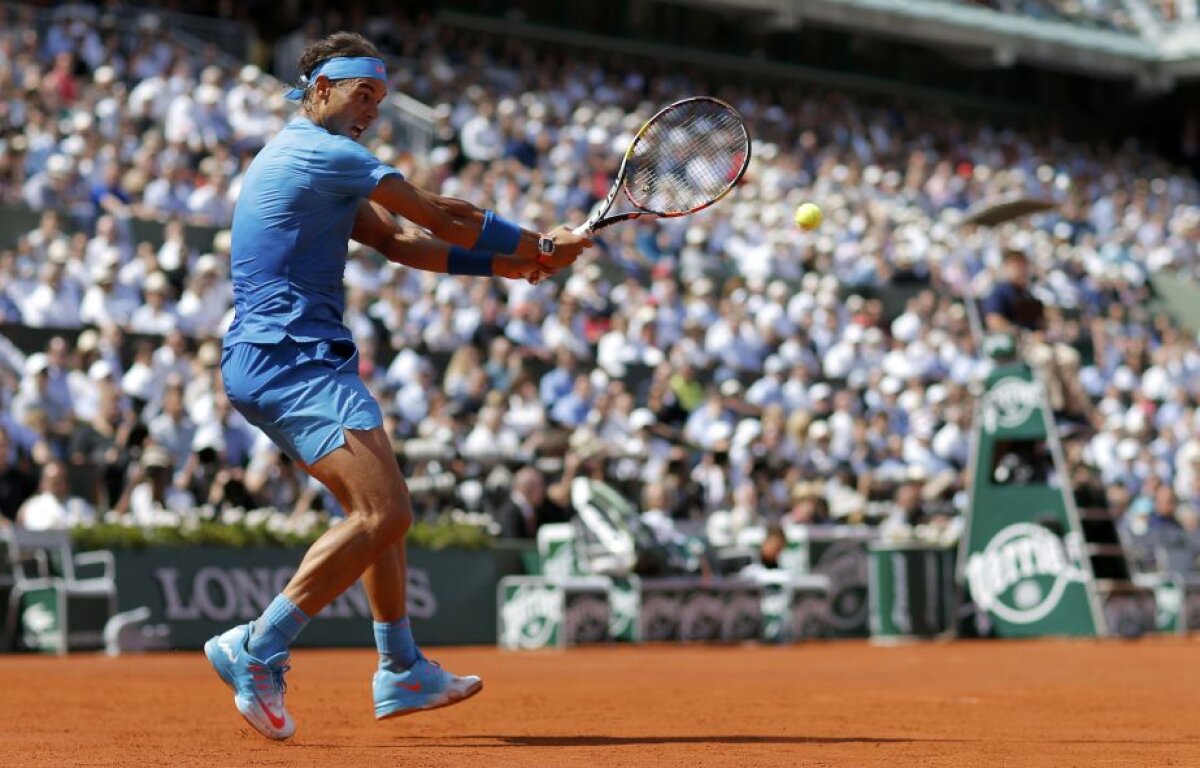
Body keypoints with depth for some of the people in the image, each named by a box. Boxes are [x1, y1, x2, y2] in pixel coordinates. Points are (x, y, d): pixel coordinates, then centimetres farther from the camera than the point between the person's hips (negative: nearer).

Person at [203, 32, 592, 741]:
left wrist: (499, 262, 8)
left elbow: (396, 239, 18)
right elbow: (440, 217, -8)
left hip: (270, 363, 11)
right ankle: (258, 650, -18)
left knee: (381, 508, 19)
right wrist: (540, 245, 1)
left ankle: (401, 670, 25)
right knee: (382, 515, -19)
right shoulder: (323, 153, -9)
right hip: (294, 361, -11)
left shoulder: (304, 158, 23)